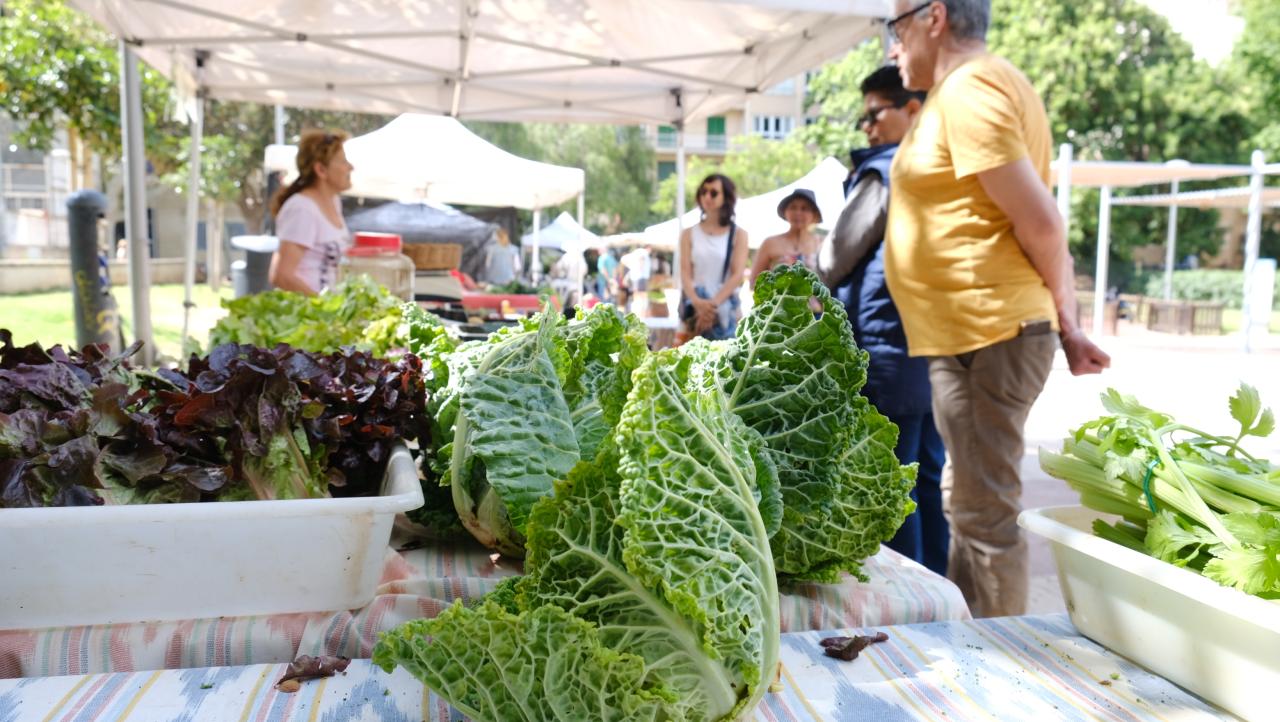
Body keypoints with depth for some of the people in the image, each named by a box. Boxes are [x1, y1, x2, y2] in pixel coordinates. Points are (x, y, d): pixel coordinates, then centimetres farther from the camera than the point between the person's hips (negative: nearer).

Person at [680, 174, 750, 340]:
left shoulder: (738, 235, 6)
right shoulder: (689, 234, 10)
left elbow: (737, 275, -3)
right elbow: (685, 273, 0)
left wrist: (714, 303, -17)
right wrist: (697, 302, -18)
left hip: (726, 309, -1)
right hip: (695, 306, 1)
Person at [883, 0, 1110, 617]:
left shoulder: (968, 90, -12)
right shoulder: (988, 86, 19)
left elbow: (1041, 224, -16)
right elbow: (1044, 229, 17)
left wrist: (1059, 315, 1)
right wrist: (1068, 329, 16)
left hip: (982, 339, -11)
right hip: (976, 336, 11)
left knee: (983, 513, -2)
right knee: (969, 502, 18)